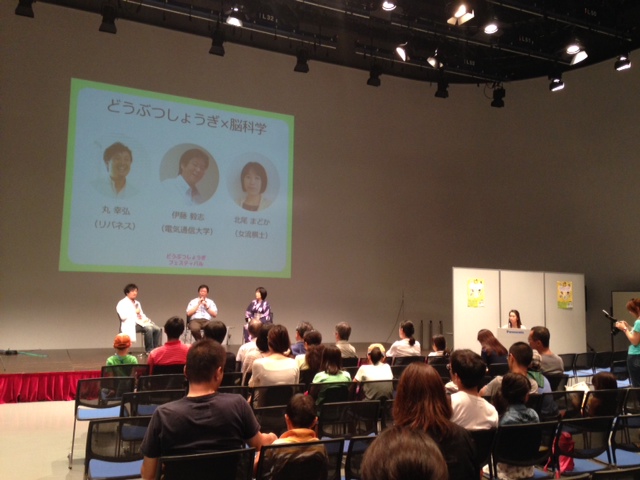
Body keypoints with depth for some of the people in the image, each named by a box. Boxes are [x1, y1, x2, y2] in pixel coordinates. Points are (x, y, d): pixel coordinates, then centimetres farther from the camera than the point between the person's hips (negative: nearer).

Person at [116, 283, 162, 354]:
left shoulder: (137, 303, 26)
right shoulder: (122, 303, 0)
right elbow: (123, 316, -15)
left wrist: (146, 319, 4)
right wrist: (135, 312, -8)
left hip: (141, 322, 8)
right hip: (131, 323, -8)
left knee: (157, 329, -17)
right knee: (149, 329, -32)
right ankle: (149, 350, -22)